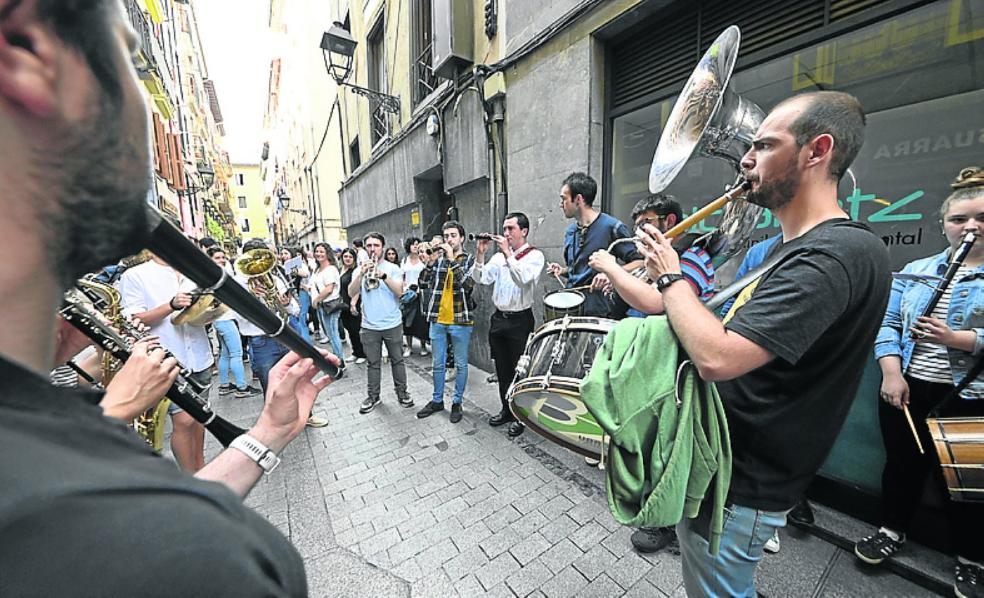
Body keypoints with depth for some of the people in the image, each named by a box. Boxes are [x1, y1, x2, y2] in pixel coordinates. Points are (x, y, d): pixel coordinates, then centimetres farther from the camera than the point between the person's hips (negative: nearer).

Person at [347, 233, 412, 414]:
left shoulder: (393, 268, 0)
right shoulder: (359, 270, 7)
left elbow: (399, 292, -13)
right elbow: (351, 293, -7)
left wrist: (383, 275, -26)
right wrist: (361, 273, -21)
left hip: (393, 324, -2)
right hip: (369, 326, 2)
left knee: (397, 360, 9)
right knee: (373, 363, 11)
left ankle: (402, 393, 23)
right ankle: (373, 396, 24)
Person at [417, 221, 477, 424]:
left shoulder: (470, 260, -3)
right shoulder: (438, 258, 7)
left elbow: (468, 284, -21)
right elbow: (422, 284, -1)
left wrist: (452, 259, -22)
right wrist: (430, 262, -15)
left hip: (461, 321, -3)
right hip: (437, 320, 3)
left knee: (461, 364, 10)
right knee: (438, 364, 15)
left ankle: (457, 402, 27)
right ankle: (437, 400, 32)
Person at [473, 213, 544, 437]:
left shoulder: (534, 255, -5)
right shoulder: (499, 256, 10)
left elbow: (523, 278, -23)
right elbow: (480, 279, 0)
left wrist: (508, 253, -21)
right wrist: (480, 254, -10)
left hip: (520, 320, -5)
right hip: (498, 318, 6)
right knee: (502, 369, 16)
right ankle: (506, 410, 33)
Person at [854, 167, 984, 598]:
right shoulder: (915, 271, 6)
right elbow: (887, 324, 1)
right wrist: (892, 373, -9)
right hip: (906, 388, 2)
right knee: (902, 463, 16)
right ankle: (893, 530, 36)